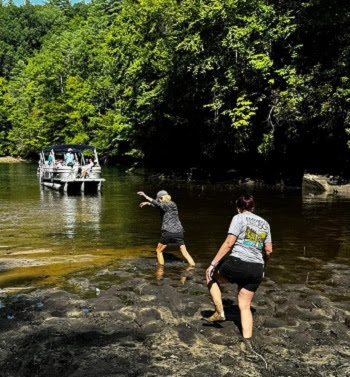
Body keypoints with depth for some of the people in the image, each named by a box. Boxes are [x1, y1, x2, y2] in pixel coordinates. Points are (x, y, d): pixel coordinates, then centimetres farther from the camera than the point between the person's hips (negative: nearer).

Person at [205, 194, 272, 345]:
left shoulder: (239, 218, -1)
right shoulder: (264, 223, 17)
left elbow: (229, 243, -11)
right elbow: (268, 250, 17)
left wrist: (213, 263, -10)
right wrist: (263, 264, 35)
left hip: (237, 264, -6)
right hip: (256, 270, 6)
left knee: (211, 275, 21)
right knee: (245, 306, 15)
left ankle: (219, 312, 13)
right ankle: (247, 341, 11)